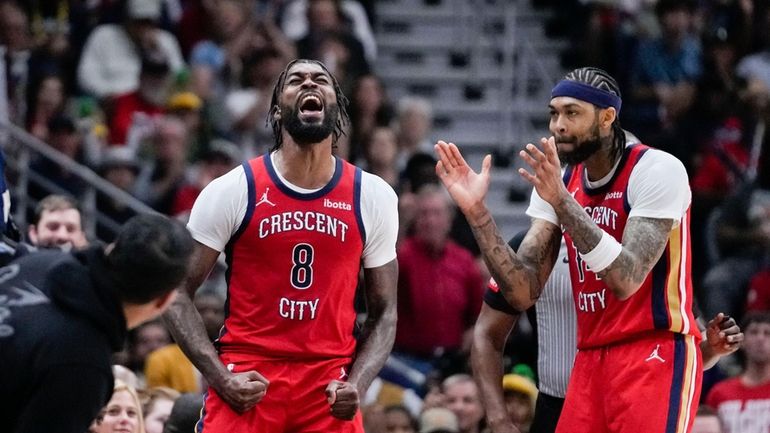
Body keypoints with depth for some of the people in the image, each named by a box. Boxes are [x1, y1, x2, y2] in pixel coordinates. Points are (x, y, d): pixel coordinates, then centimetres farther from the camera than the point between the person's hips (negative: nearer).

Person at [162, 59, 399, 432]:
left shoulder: (373, 197, 4)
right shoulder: (233, 191, -3)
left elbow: (383, 311, 12)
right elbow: (177, 293, 1)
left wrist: (357, 384, -6)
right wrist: (220, 377, -11)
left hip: (328, 387, 2)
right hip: (248, 385, -2)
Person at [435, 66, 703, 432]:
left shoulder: (657, 170, -12)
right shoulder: (556, 183, 8)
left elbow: (625, 280, -23)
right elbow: (524, 293, 2)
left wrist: (561, 201, -29)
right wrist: (477, 212, -9)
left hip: (656, 355, -6)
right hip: (591, 359, 6)